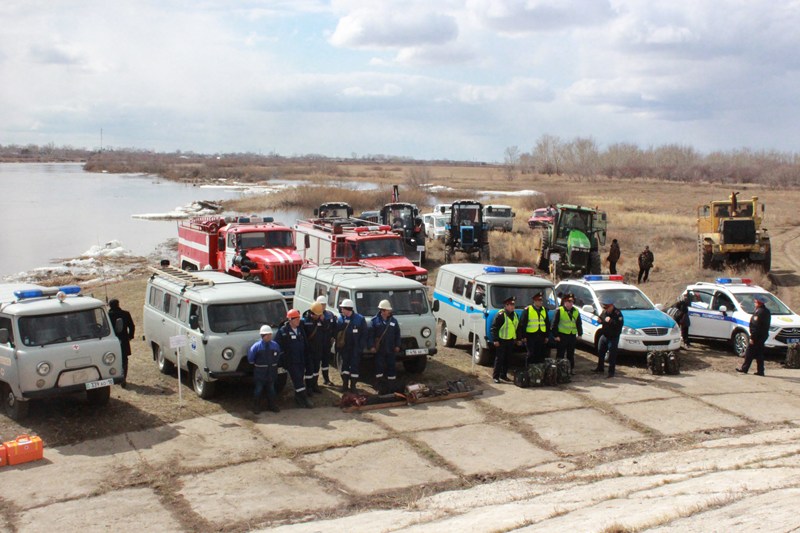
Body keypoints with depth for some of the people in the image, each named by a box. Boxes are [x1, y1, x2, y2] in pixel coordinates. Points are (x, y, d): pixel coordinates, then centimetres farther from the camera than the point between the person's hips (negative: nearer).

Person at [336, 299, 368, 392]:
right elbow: (336, 332, 4)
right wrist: (338, 346, -2)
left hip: (355, 348, -3)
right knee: (345, 365, 9)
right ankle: (345, 384, 19)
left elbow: (364, 334, -7)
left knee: (354, 366, 1)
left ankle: (353, 385, 9)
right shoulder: (340, 318, -1)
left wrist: (361, 347, -12)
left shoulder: (360, 319, -10)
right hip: (344, 347, 3)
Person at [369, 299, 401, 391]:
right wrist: (371, 345, -11)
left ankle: (391, 384, 14)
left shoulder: (393, 321, 6)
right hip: (379, 349, -3)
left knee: (391, 366, 5)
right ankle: (380, 383, 9)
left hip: (391, 349, 3)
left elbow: (397, 334, 10)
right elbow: (370, 334, -5)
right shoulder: (375, 320, -4)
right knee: (379, 366, -1)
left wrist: (397, 345, 4)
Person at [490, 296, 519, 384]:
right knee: (499, 359, -5)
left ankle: (503, 375, 21)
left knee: (507, 359, 12)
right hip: (501, 340, -7)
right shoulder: (500, 315, -13)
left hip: (511, 340, 7)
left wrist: (516, 338, 18)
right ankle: (495, 376, 1)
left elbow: (517, 327, 21)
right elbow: (494, 328, -13)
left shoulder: (515, 314, 11)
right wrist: (495, 340, -17)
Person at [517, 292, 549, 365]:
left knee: (541, 356, 7)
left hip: (541, 336, 5)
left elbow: (547, 324, 18)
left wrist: (547, 336, 13)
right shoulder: (527, 310, -4)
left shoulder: (544, 310, 12)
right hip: (531, 336, -5)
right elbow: (522, 324, -4)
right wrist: (523, 336, -7)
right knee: (531, 355, -3)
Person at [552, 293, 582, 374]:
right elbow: (554, 324, -8)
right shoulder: (559, 310, -7)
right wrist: (556, 335, -12)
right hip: (562, 336, -5)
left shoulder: (576, 311, 10)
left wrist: (580, 334, 10)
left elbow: (579, 323, 17)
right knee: (560, 354, -1)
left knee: (571, 354, 14)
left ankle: (571, 369, 22)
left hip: (572, 336, 5)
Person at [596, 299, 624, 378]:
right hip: (604, 335, 7)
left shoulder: (617, 313, -17)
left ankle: (611, 371, 3)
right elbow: (601, 318, 19)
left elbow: (620, 324, -28)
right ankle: (600, 368, 32)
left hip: (613, 337, -7)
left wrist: (610, 321, -34)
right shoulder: (604, 312, 4)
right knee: (600, 352, 16)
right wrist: (600, 320, -4)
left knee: (612, 355, -4)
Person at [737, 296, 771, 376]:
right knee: (759, 354, 12)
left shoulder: (759, 312, -19)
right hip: (763, 336, 9)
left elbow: (756, 326, -22)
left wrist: (752, 337, -21)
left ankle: (744, 368, 6)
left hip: (757, 336, -9)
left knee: (749, 353, 0)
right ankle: (760, 371, 12)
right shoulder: (767, 311, 12)